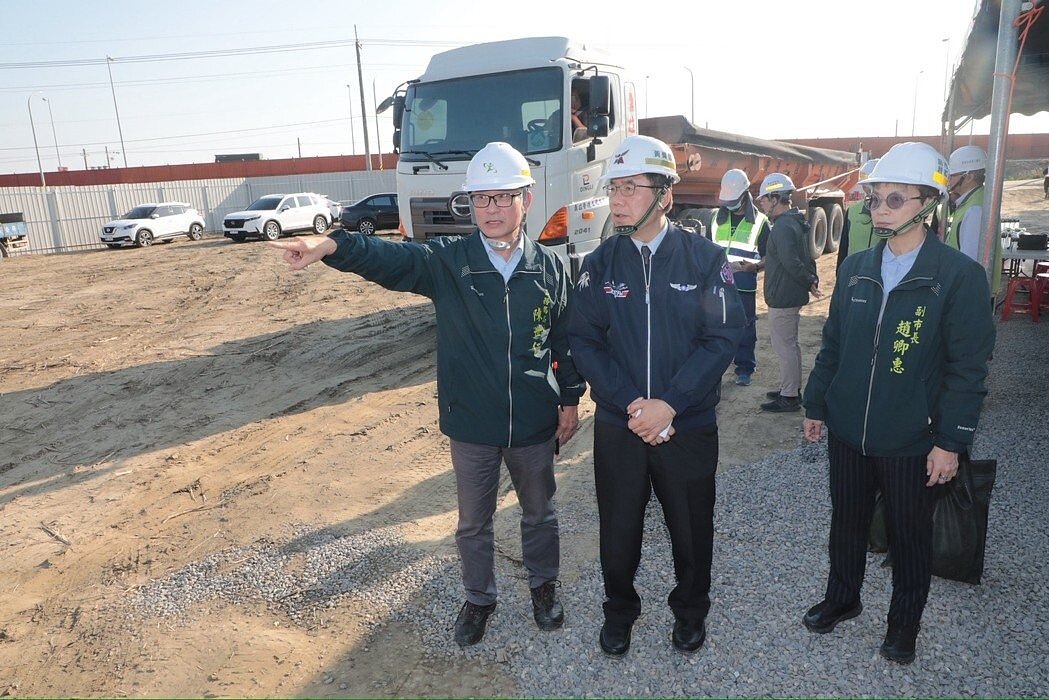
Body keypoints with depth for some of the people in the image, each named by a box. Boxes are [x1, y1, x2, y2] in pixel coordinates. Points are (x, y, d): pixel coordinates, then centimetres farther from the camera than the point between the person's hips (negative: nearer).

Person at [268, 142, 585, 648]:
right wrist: (331, 245, -44)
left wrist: (570, 399, 6)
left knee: (539, 514, 22)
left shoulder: (550, 268, -4)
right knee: (473, 522, 18)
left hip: (534, 424, 1)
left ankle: (543, 585, 48)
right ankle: (478, 597, 43)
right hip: (471, 424, -1)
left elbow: (567, 340, 4)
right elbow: (387, 257, -26)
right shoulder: (447, 262, -9)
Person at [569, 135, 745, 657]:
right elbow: (584, 340, -6)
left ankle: (690, 608, 43)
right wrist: (630, 404, -17)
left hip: (690, 425, -1)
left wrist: (669, 404, -19)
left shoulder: (705, 258, -7)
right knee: (618, 529, 14)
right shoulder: (600, 263, -2)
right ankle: (619, 608, 41)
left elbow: (723, 336, -11)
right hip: (617, 425, 1)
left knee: (692, 527, 16)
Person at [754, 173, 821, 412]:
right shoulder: (797, 222, 13)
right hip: (793, 296, 10)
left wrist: (809, 283, -15)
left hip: (782, 299, -10)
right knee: (790, 343, 19)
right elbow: (806, 258, 17)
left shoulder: (782, 227, -21)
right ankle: (792, 388, 31)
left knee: (784, 346, -1)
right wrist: (813, 279, 9)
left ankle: (788, 398, 7)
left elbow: (792, 263, -27)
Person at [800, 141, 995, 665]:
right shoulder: (855, 269, 2)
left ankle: (904, 622, 37)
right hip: (847, 434, 4)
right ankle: (842, 598, 42)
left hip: (913, 443, -4)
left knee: (909, 538, 15)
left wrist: (950, 441, -13)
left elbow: (967, 367, -12)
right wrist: (816, 405, 9)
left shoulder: (959, 276, -12)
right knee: (846, 524, 20)